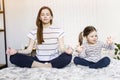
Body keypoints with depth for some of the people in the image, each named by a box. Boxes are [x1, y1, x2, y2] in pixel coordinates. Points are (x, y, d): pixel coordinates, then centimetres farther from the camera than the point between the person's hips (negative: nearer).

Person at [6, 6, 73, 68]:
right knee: (13, 57, -21)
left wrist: (67, 50, -28)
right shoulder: (34, 32, 7)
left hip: (54, 61, -2)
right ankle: (45, 66, -24)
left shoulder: (58, 31, 3)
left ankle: (42, 66, -25)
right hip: (38, 60, 2)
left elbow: (61, 48, -3)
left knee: (68, 57, -35)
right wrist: (16, 51, -16)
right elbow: (29, 50, 2)